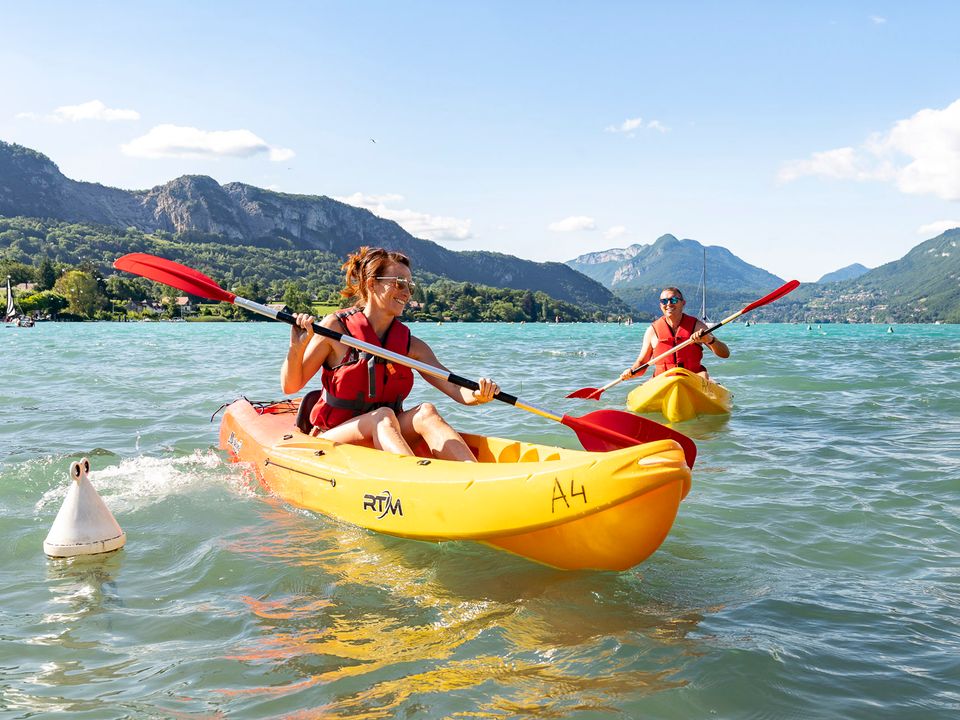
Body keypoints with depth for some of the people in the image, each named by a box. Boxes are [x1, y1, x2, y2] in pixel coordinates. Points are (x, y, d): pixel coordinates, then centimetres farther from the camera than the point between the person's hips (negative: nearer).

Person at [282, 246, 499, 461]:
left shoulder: (411, 345, 5)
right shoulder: (335, 327, -5)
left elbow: (455, 389, -4)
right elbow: (290, 386, -5)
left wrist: (477, 395, -26)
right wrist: (297, 347, -24)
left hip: (383, 441, 4)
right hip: (334, 438, -3)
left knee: (425, 412, -24)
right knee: (383, 416, -31)